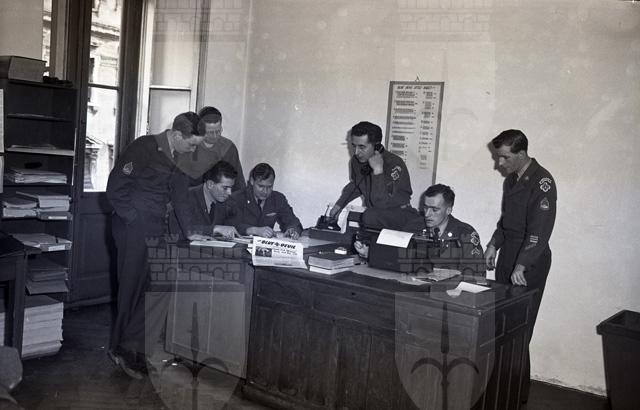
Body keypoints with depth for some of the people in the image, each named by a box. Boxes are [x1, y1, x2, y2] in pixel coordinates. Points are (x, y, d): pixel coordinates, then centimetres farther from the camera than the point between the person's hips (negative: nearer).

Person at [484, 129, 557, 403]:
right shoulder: (511, 179, 12)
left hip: (531, 262, -8)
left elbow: (540, 230, -22)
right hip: (507, 256, 8)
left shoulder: (542, 182, -15)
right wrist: (494, 244, 16)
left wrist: (521, 266, -28)